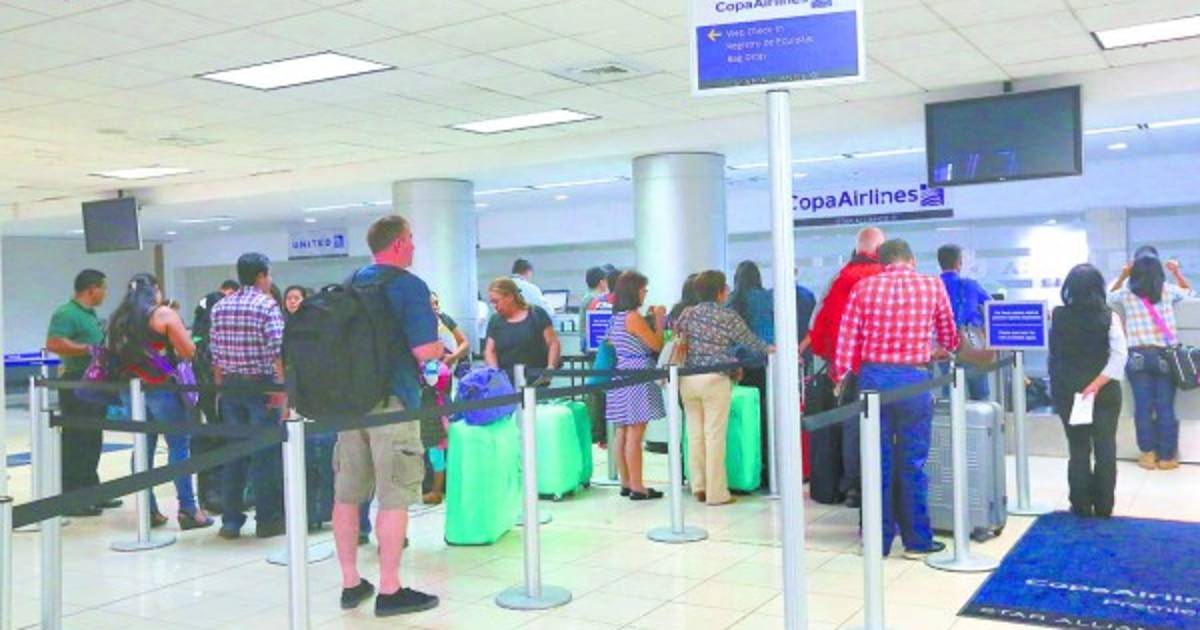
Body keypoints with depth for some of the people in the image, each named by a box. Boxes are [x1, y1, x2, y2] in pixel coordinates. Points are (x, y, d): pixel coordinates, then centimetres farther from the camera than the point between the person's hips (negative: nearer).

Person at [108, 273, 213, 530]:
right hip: (161, 387, -6)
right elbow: (188, 352, -8)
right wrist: (183, 336, 12)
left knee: (144, 447, 11)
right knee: (178, 446, -2)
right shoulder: (164, 314, -5)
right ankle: (188, 510, -4)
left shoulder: (118, 318, 12)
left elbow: (114, 353, 19)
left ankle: (149, 510, 13)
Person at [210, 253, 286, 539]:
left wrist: (220, 385, 16)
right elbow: (277, 351, -17)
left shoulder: (220, 307, 9)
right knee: (265, 453, 1)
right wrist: (282, 387, -15)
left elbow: (215, 353, 9)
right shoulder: (267, 305, -9)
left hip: (230, 385, 6)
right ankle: (267, 520, 6)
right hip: (261, 385, -5)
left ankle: (231, 520, 14)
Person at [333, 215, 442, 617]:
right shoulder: (409, 286, -9)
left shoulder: (348, 284, 12)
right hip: (393, 400, -7)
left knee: (346, 495, 10)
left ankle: (351, 584, 20)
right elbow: (425, 351, -17)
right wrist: (440, 350, 4)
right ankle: (390, 591, 4)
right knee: (394, 499, -1)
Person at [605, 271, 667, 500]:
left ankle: (626, 483, 18)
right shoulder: (633, 317, -15)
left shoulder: (617, 317, 13)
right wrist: (659, 319, 0)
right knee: (635, 435, -6)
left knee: (622, 433, 11)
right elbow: (657, 344, -11)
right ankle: (637, 487, -2)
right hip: (637, 376, -9)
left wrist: (652, 319, 15)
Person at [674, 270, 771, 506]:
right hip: (715, 380, -4)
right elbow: (750, 342, 6)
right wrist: (769, 349, 23)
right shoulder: (729, 317, -3)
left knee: (694, 433, 11)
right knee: (714, 436, -1)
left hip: (687, 379, 4)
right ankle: (716, 493, 3)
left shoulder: (688, 313, 6)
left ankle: (699, 487, 17)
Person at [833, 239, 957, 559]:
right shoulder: (933, 285, 2)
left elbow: (847, 339, -1)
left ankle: (878, 539, 16)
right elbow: (949, 336, 16)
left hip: (872, 377, 1)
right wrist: (947, 350, 39)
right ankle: (917, 540, 15)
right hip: (913, 379, -1)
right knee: (912, 463, 7)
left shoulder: (864, 287, 2)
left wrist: (841, 377, 12)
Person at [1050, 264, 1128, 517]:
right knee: (1105, 449, 10)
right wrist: (1097, 383, -17)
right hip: (1105, 393, -1)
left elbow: (1052, 354, 2)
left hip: (1067, 392, 1)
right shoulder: (1108, 316, -10)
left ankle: (1081, 506, 14)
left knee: (1078, 450, 10)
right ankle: (1103, 506, 14)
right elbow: (1119, 356, -17)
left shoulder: (1057, 316, -6)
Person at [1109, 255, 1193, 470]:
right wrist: (1177, 272, 29)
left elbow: (1108, 298, 25)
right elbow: (1188, 291, 25)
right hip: (1165, 356, 0)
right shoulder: (1168, 291, 4)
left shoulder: (1126, 294, 2)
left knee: (1143, 406, 5)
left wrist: (1122, 277, 18)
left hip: (1138, 356, 0)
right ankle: (1167, 456, 11)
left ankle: (1148, 453, 10)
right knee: (1165, 407, 3)